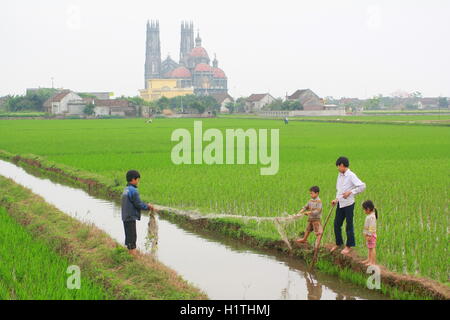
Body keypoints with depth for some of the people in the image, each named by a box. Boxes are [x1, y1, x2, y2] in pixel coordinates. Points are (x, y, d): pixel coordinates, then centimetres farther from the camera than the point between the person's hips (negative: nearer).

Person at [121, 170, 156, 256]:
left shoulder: (126, 190, 13)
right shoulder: (133, 191, -16)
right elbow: (138, 204, -16)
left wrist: (147, 205, 12)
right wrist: (148, 207, -1)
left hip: (126, 217, 9)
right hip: (131, 217, -9)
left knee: (129, 236, 16)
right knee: (132, 236, -5)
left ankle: (130, 253, 24)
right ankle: (134, 255, -3)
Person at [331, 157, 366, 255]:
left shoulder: (351, 176, -15)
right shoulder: (339, 175, 9)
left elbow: (362, 186, -22)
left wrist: (350, 192, -22)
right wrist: (336, 199, 8)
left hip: (348, 204, -7)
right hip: (340, 204, 7)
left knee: (349, 225, 4)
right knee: (337, 224, 11)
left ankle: (349, 246, 15)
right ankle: (338, 243, 27)